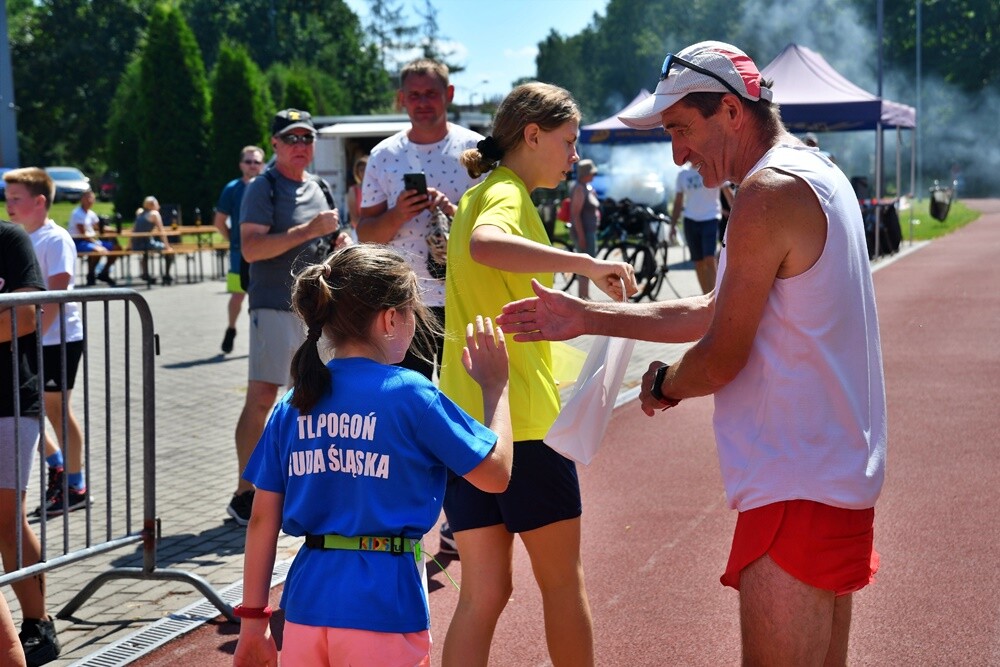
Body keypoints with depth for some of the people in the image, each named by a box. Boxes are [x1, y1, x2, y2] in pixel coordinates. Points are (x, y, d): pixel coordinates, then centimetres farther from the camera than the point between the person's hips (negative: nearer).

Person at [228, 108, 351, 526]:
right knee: (261, 397, -11)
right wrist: (308, 231, -21)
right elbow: (251, 249, -18)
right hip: (275, 307, -7)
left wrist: (339, 243, 7)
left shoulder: (319, 188, 17)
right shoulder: (263, 189, -6)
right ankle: (244, 493, -8)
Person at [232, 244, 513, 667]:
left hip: (308, 601, 5)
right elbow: (497, 474, -3)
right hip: (383, 606, -4)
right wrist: (495, 386, 10)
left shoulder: (293, 405, 5)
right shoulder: (410, 394, -10)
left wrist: (252, 620, 12)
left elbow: (263, 520, 6)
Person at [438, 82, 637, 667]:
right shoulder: (508, 196, -10)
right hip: (523, 418, -8)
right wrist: (585, 263, -34)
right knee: (564, 581, 9)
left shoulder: (478, 195, 19)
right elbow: (485, 246, -35)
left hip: (465, 417, 8)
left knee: (484, 590, 9)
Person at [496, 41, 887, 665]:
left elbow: (722, 358, -16)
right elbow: (712, 312, 18)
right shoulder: (817, 174, 15)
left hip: (798, 490, -10)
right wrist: (587, 317, 17)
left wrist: (662, 385, 6)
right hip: (838, 473, 10)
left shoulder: (767, 193, -17)